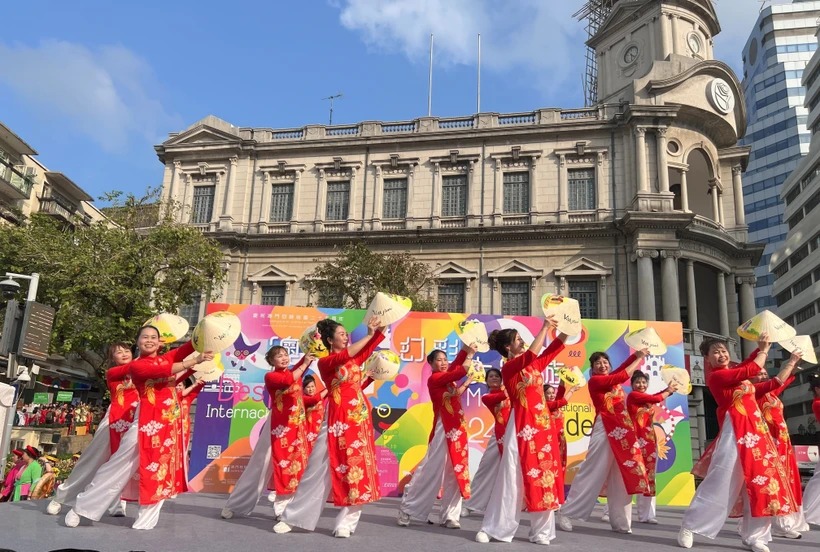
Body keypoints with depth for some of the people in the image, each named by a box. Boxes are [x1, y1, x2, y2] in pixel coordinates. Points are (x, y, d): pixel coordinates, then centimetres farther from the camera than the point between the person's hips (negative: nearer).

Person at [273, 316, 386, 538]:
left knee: (357, 470, 1)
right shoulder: (324, 362, -4)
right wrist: (369, 333, -18)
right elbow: (346, 354, -20)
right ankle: (291, 518, 12)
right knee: (319, 469, 0)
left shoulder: (355, 359, 12)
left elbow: (371, 345, 3)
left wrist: (379, 329, -15)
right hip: (337, 419, -5)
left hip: (360, 418, 5)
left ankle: (346, 522, 9)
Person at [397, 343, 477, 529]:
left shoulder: (448, 377, 14)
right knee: (431, 470, -3)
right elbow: (460, 371, -19)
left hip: (458, 428, 8)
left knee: (455, 473, 6)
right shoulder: (434, 379, -9)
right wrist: (471, 354, -10)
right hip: (443, 429, -8)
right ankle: (407, 509, 10)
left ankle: (450, 516, 12)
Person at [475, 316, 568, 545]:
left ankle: (541, 531, 16)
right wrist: (545, 327, -18)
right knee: (513, 478, -4)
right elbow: (531, 354, -22)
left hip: (543, 425, 7)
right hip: (522, 427, -7)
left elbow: (553, 349, 14)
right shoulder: (508, 368, -7)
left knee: (544, 477, 7)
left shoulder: (534, 365, 14)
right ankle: (493, 529, 5)